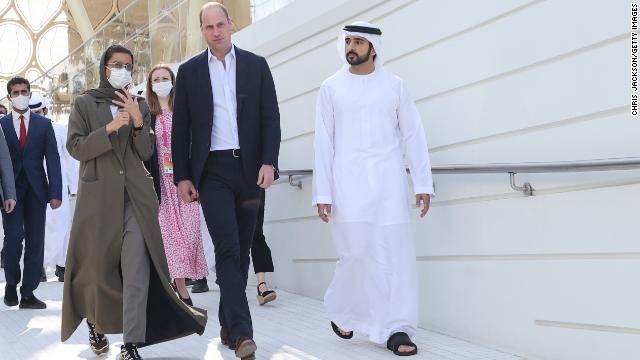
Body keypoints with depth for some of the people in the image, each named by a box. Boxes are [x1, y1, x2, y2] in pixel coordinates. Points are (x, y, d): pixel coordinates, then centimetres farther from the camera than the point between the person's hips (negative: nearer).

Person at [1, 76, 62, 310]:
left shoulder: (43, 124, 8)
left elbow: (52, 159, 3)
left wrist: (56, 193, -6)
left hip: (36, 190, 1)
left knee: (35, 242, 1)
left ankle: (28, 294, 8)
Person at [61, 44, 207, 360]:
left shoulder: (139, 106, 16)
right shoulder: (84, 104, 8)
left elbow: (146, 153, 8)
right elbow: (75, 147, -2)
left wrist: (138, 121, -8)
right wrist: (109, 128, -15)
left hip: (135, 195, 2)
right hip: (98, 195, -1)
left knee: (137, 269, -12)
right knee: (96, 268, 7)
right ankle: (95, 322, 35)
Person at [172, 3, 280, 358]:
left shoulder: (256, 65, 7)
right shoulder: (189, 71, 7)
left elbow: (271, 118, 3)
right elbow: (180, 128, 6)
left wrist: (269, 162, -10)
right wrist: (182, 176, 0)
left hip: (249, 169, 2)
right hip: (212, 170, -2)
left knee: (241, 250, 7)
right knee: (228, 248, -13)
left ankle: (228, 323, 20)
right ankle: (242, 331, -15)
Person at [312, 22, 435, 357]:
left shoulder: (394, 85, 6)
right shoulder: (331, 87, 5)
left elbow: (413, 135, 6)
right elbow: (323, 142, 3)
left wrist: (423, 183, 0)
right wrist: (322, 193, -2)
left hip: (388, 180, 1)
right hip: (348, 182, -1)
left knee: (395, 253, -2)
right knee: (356, 253, -3)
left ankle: (396, 328, 5)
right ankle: (340, 311, 23)